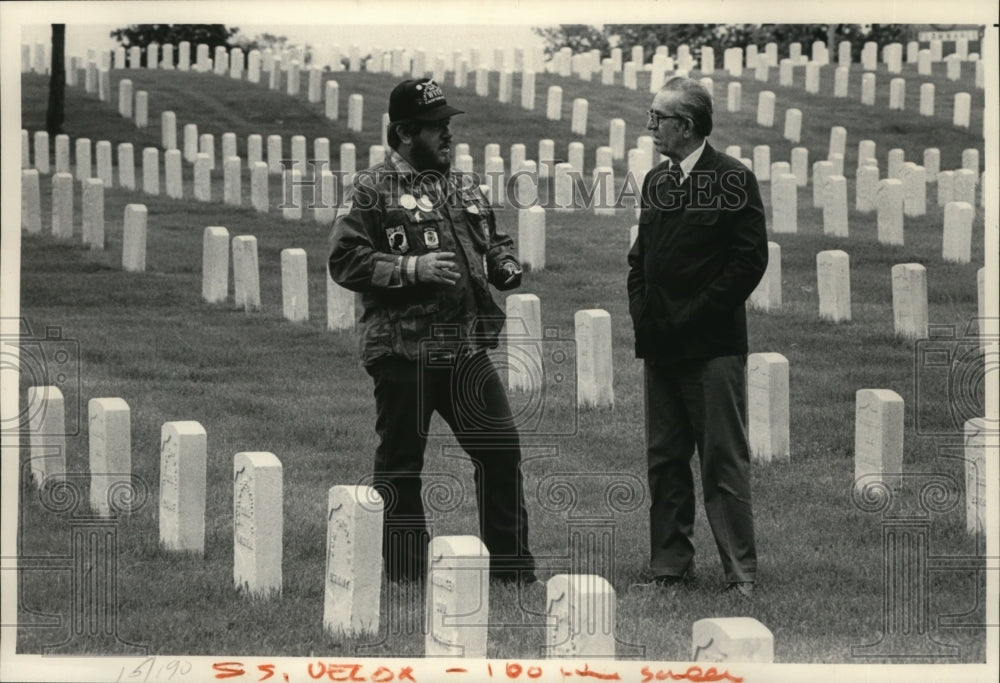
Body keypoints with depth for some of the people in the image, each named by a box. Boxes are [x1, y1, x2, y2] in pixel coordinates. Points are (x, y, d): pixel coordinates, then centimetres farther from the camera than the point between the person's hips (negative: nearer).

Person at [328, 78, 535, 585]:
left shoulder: (465, 188, 15)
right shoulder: (373, 191, -5)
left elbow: (492, 241, 28)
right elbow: (344, 260, -12)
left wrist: (505, 266, 5)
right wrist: (413, 268, -19)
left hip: (466, 348, 6)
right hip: (402, 351, -6)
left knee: (501, 450, 4)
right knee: (400, 464, 3)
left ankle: (511, 567, 15)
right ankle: (403, 576, 13)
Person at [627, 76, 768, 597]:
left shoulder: (733, 180, -6)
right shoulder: (655, 182, 15)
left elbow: (750, 260, -11)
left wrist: (695, 316, -13)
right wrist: (642, 315, 7)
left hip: (712, 345, -7)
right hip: (661, 347, 7)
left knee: (724, 461, -5)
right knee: (664, 460, 8)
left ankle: (740, 571, -2)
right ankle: (669, 568, 13)